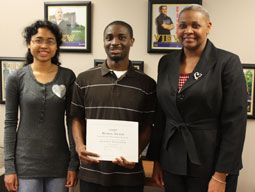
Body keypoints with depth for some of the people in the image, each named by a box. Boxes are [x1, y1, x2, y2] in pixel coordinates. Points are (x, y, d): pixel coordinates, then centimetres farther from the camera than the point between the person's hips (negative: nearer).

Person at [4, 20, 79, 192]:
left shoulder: (68, 77, -1)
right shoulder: (17, 78, -2)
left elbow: (72, 121, 1)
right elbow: (10, 123, 1)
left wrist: (74, 164, -2)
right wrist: (9, 167, -3)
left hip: (59, 163, 1)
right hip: (26, 163, 0)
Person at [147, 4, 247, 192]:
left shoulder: (228, 62, -8)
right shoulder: (166, 62, 6)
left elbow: (235, 122, -11)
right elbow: (161, 115, 10)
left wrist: (221, 176, -14)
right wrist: (156, 160, 8)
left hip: (210, 164, -4)